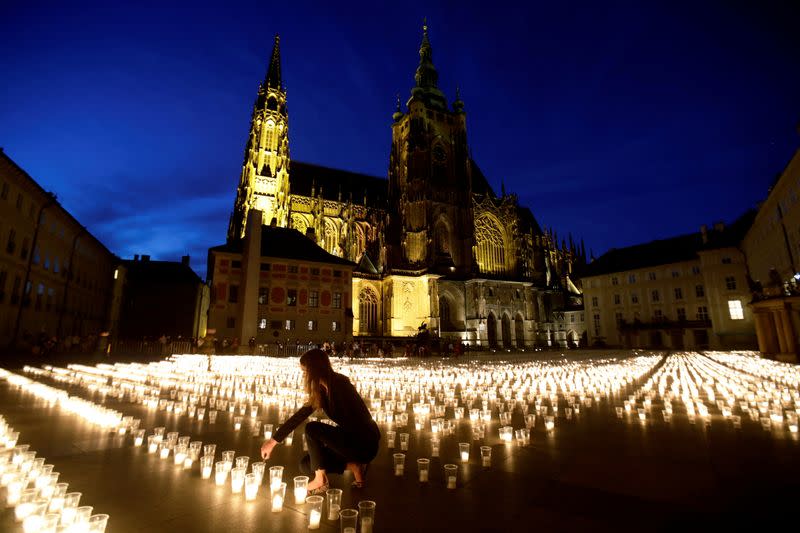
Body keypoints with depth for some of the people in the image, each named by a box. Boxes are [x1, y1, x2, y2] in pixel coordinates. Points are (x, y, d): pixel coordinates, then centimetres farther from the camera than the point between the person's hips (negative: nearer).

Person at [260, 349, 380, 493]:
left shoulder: (338, 385, -18)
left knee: (312, 429, -16)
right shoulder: (322, 390, 7)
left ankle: (320, 480, -3)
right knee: (306, 465, 11)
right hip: (353, 439, 9)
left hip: (366, 444, -9)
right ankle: (354, 466, 6)